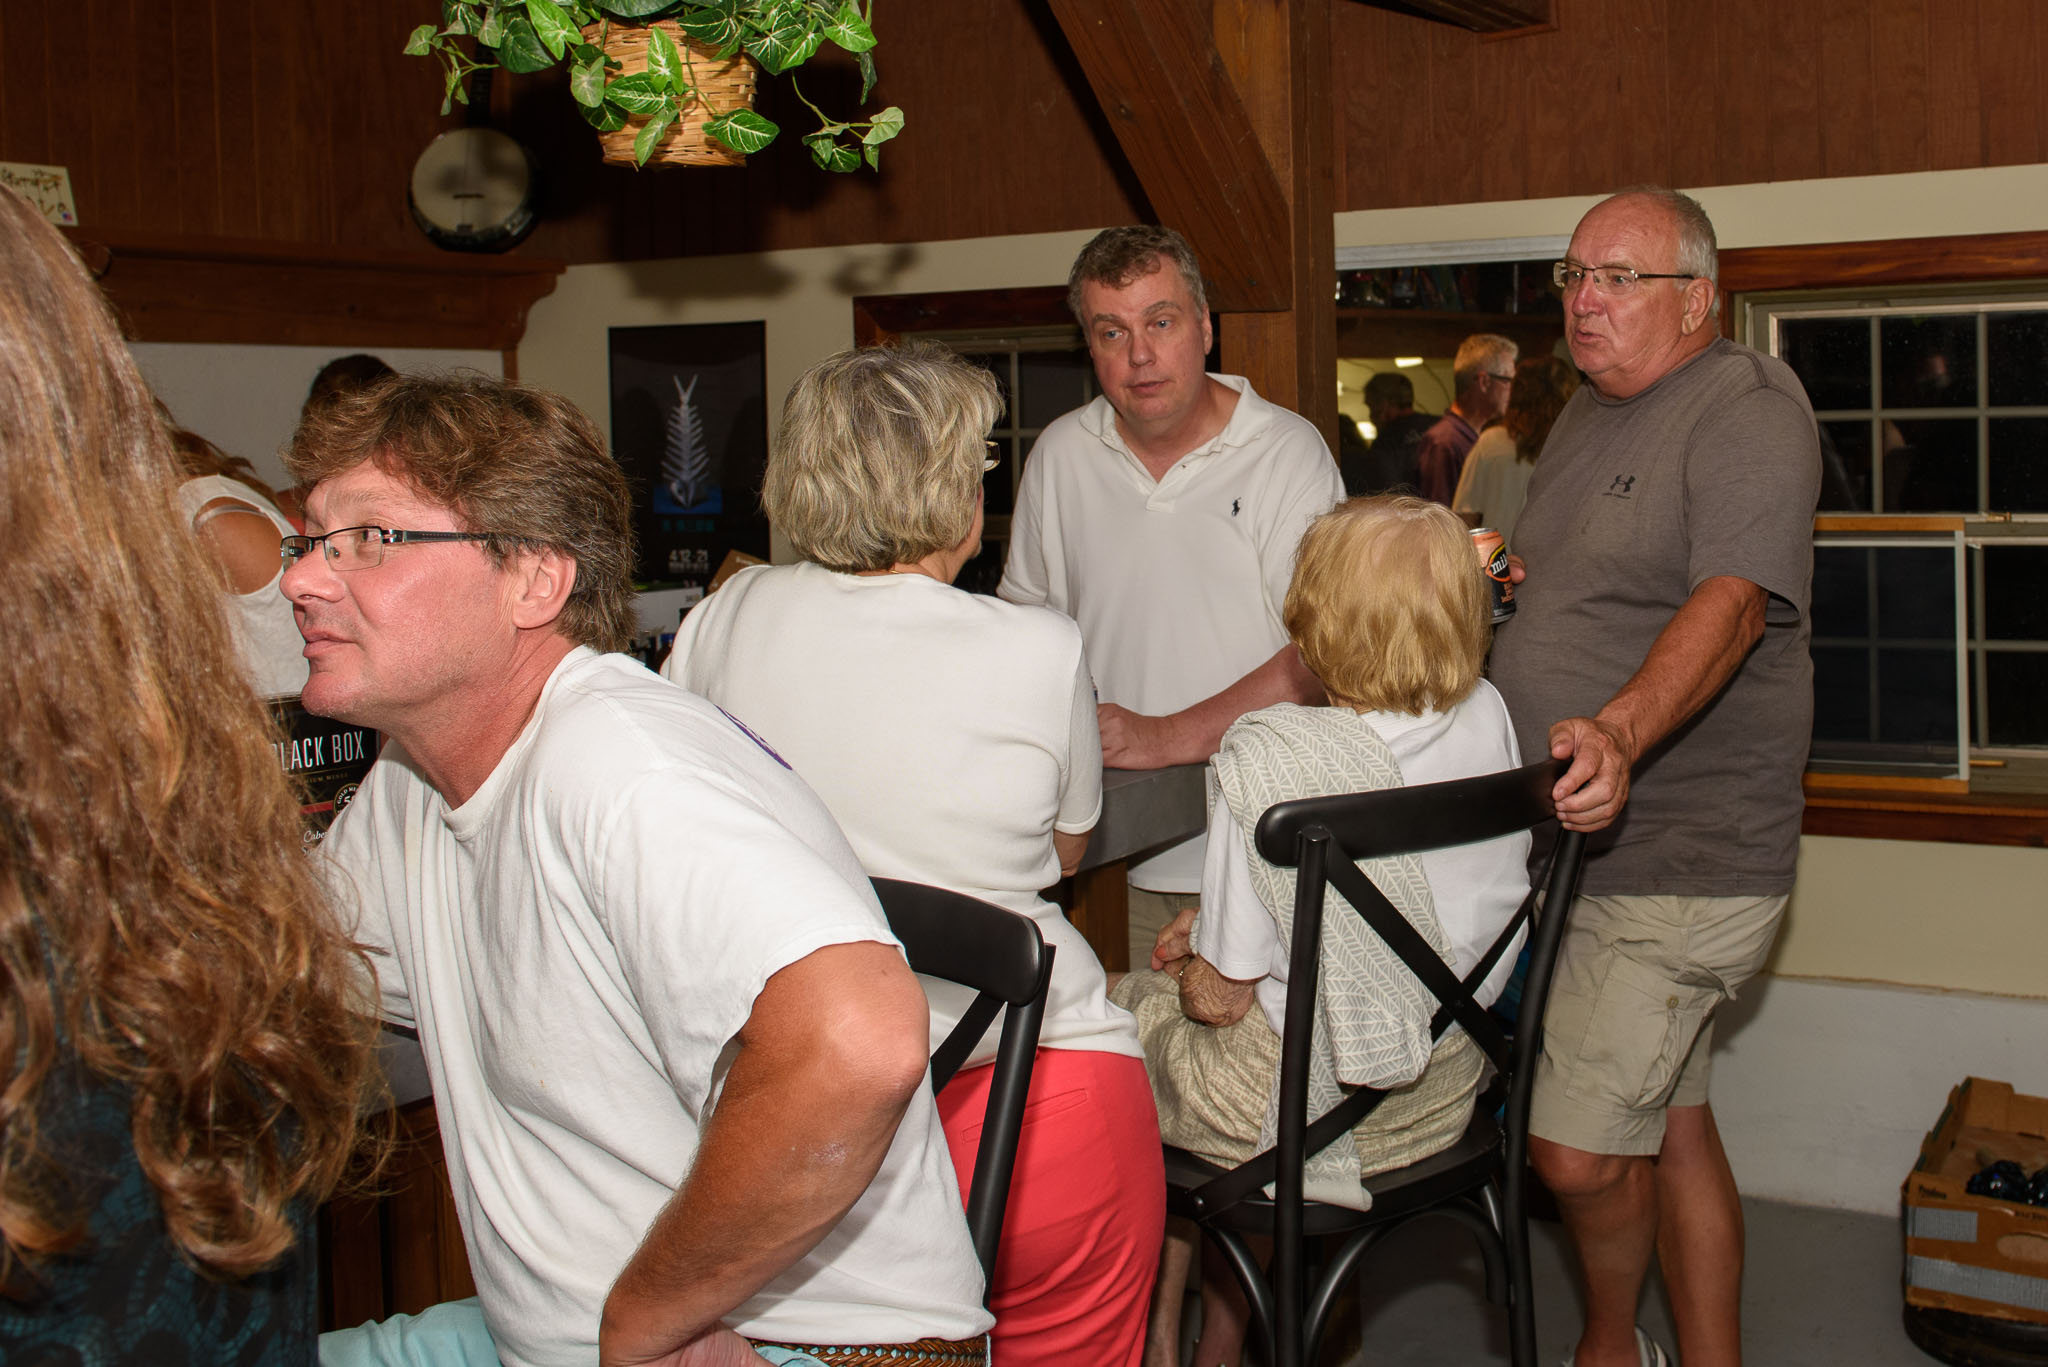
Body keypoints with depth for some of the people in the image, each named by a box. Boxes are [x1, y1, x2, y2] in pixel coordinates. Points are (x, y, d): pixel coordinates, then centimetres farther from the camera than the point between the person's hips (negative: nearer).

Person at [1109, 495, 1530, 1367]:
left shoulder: (1265, 761, -25)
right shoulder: (1486, 717, -8)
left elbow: (1224, 995, -18)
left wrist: (1191, 969, 6)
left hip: (1309, 1103, -6)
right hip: (1446, 1091, 6)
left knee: (1126, 1002, 20)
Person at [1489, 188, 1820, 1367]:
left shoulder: (1749, 406, -12)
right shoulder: (1588, 416, 15)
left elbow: (1735, 601, -28)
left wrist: (1620, 732, -42)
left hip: (1679, 862, -8)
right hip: (1573, 842, 9)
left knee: (1579, 1153, -8)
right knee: (1670, 1126, 17)